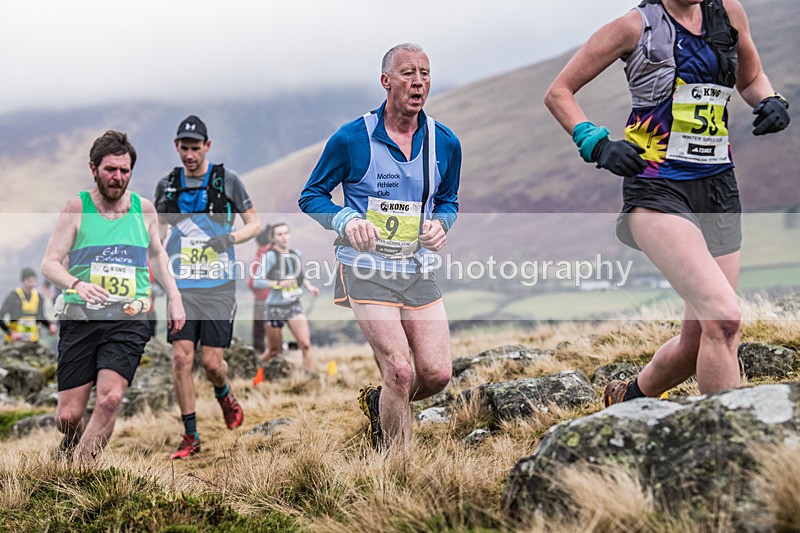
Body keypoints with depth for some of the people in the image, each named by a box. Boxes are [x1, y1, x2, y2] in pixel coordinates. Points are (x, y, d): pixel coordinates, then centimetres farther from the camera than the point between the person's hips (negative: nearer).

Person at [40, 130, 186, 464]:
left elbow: (157, 253, 28)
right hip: (81, 317, -1)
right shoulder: (77, 207, 2)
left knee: (110, 399, -23)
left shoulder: (144, 209, 9)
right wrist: (76, 284, -21)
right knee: (68, 416, -2)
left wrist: (174, 297, 18)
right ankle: (71, 449, 34)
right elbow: (49, 264, -1)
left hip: (129, 319, 1)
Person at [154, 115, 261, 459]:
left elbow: (255, 223, 4)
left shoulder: (226, 180, 0)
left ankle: (224, 395, 32)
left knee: (211, 361, -4)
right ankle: (190, 435, 4)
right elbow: (158, 231, 21)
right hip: (181, 286, 2)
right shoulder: (167, 185, 8)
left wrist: (231, 238, -13)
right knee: (182, 358, -6)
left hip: (219, 286, -2)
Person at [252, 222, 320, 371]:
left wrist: (309, 286, 4)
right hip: (275, 307, -4)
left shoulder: (296, 254, 6)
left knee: (305, 345, -14)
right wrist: (279, 284, -24)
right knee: (273, 350, 10)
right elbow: (256, 282, -18)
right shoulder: (270, 256, -12)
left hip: (295, 305, 4)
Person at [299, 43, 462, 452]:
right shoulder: (351, 138, -8)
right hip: (365, 268, -4)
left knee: (437, 373, -3)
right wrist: (347, 221, -18)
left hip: (417, 269, 5)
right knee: (400, 370, -14)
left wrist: (440, 222, -4)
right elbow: (312, 196, 1)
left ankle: (379, 403, 30)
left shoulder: (445, 143, 3)